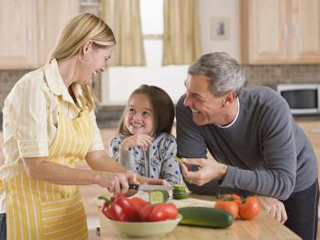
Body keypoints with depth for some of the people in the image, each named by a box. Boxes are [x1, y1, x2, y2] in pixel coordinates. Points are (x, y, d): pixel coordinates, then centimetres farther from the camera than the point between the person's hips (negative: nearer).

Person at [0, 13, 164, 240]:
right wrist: (98, 177, -26)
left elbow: (97, 156, 6)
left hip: (70, 209, 8)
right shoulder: (34, 87, -17)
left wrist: (139, 180, -4)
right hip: (30, 210, -8)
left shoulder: (82, 97, 9)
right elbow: (36, 166, -21)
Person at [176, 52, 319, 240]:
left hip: (295, 185, -2)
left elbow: (283, 184, -36)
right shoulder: (187, 110, -28)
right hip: (245, 188, 2)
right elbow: (195, 179, -25)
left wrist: (222, 173, -48)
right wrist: (256, 197, -33)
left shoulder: (271, 108, -35)